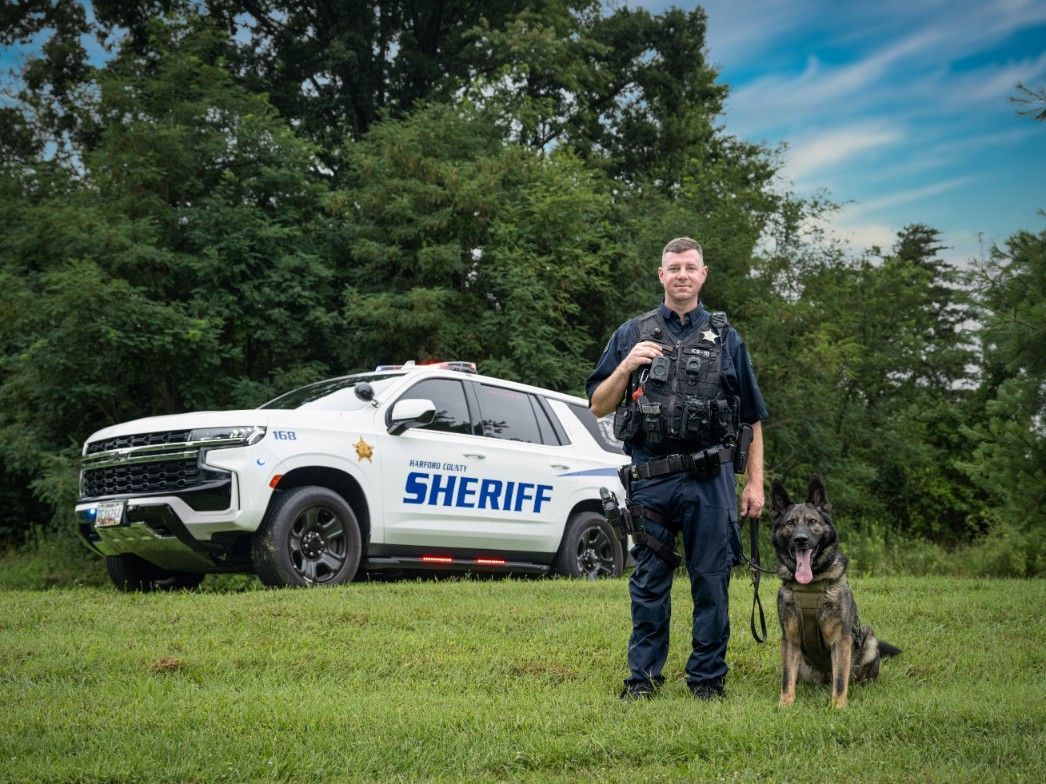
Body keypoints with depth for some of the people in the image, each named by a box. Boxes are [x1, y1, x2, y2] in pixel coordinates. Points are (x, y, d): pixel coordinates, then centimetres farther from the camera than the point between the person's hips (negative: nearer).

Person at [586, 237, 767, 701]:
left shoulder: (726, 339, 10)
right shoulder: (632, 335, 9)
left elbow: (752, 418, 10)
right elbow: (598, 407, 8)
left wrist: (755, 483, 4)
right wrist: (626, 367, -9)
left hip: (709, 479, 0)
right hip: (649, 478, 0)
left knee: (711, 582, 4)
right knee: (648, 583, 6)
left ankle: (708, 677, 14)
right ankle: (642, 676, 15)